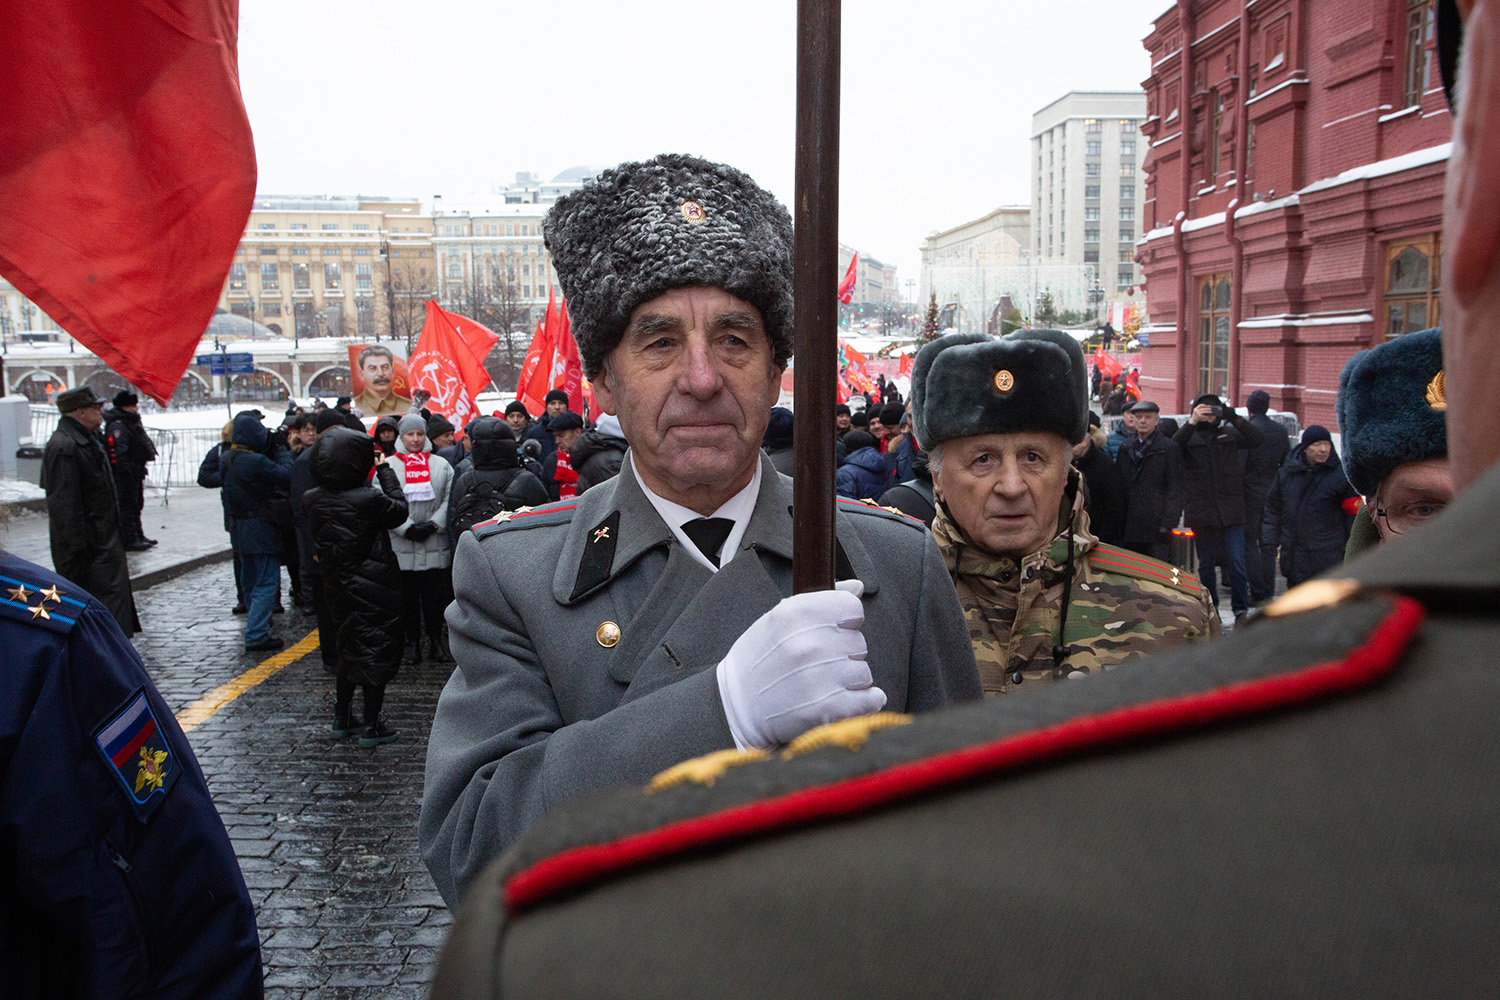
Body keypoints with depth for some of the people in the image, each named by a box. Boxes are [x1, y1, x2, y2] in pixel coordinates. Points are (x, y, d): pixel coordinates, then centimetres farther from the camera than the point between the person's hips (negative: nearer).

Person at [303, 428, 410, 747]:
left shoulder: (312, 500, -7)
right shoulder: (368, 499, -25)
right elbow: (399, 509, -8)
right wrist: (385, 470, 0)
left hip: (337, 587, 6)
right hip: (373, 589, -6)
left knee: (348, 650, 22)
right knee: (376, 652, 7)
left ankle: (341, 718, 31)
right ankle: (371, 726, 13)